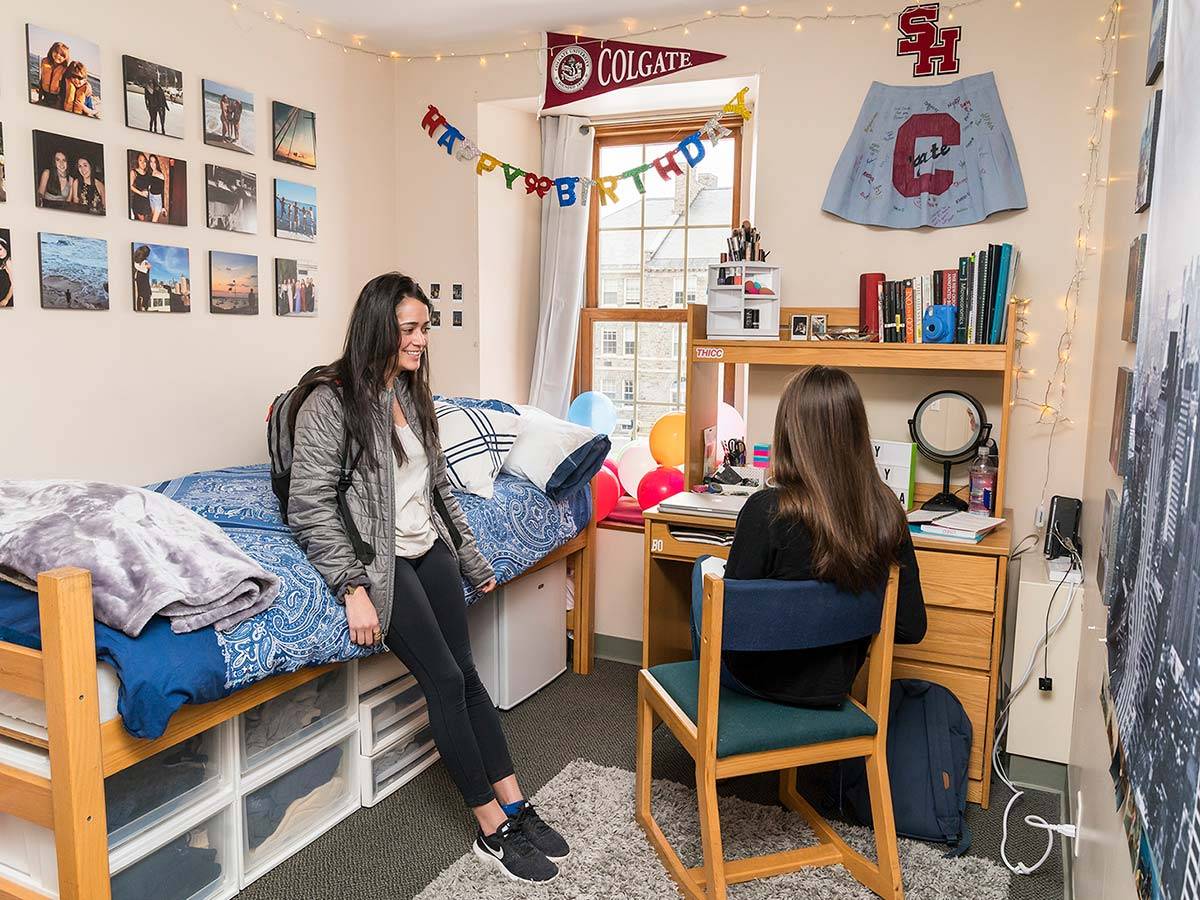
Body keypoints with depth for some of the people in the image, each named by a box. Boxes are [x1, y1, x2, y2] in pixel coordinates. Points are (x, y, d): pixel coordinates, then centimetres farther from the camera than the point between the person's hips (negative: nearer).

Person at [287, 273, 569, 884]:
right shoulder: (332, 401, -11)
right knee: (445, 680, -9)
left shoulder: (413, 397, 12)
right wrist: (353, 588, -22)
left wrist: (472, 559, 19)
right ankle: (492, 830, 2)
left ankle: (514, 805, 8)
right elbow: (310, 505, -16)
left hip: (430, 548, 7)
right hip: (378, 556, -6)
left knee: (466, 675, 1)